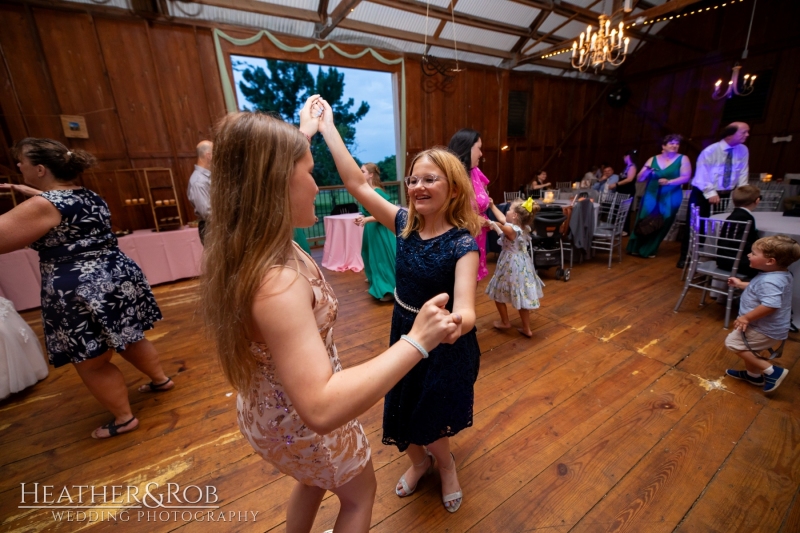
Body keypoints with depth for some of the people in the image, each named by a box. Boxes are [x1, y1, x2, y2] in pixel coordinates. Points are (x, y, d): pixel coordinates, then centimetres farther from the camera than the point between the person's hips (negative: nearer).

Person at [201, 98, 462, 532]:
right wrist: (416, 342, -43)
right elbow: (321, 409, -44)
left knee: (314, 481, 37)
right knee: (359, 494, 26)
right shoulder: (277, 282, -40)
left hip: (270, 410, 8)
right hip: (302, 424, -7)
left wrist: (303, 134, 18)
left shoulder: (237, 247, -12)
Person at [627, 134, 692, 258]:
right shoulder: (653, 159, 5)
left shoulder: (683, 159, 1)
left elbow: (685, 177, -9)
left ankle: (649, 250, 11)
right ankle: (636, 248, 5)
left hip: (670, 198, -1)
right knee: (642, 222, -4)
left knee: (661, 225, 2)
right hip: (651, 196, 1)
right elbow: (639, 178, 4)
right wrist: (647, 171, -17)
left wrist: (669, 182, -25)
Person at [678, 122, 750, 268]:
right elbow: (701, 175, -17)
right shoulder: (710, 151, -13)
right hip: (703, 194, -4)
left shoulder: (743, 150, 2)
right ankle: (685, 257, 10)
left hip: (727, 194, 5)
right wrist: (710, 193, -25)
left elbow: (742, 173, 1)